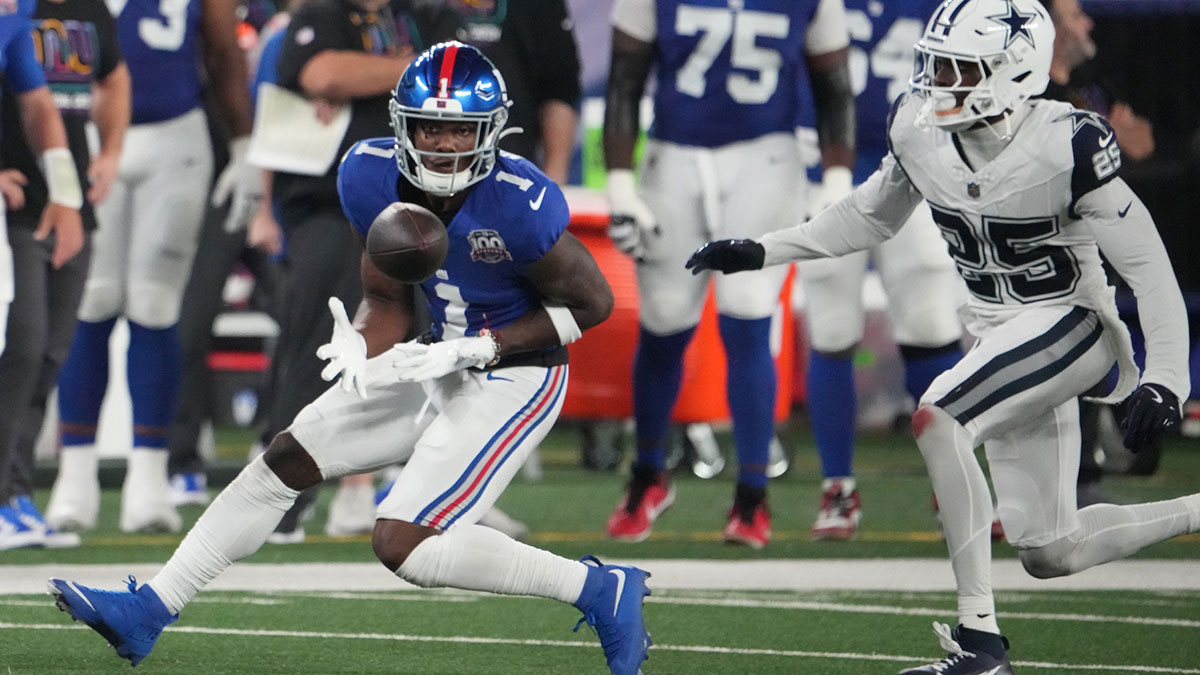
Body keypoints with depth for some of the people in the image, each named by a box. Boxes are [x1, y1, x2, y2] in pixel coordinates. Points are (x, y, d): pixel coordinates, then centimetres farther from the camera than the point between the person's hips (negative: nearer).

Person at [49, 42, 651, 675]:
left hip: (514, 378, -8)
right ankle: (149, 610, 18)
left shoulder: (520, 204, -29)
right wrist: (359, 352, -23)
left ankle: (598, 590, -5)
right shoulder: (374, 177, -11)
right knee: (287, 460, 9)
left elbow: (592, 302, -16)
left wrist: (472, 349, -21)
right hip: (443, 362, 8)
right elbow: (386, 301, 1)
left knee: (404, 546, -17)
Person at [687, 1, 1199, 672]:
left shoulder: (1066, 147, -23)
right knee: (1049, 555, 7)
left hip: (1070, 323, -7)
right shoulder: (920, 132, -5)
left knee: (939, 417, -30)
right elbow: (869, 218, 13)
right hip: (1000, 333, 7)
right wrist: (761, 252, 7)